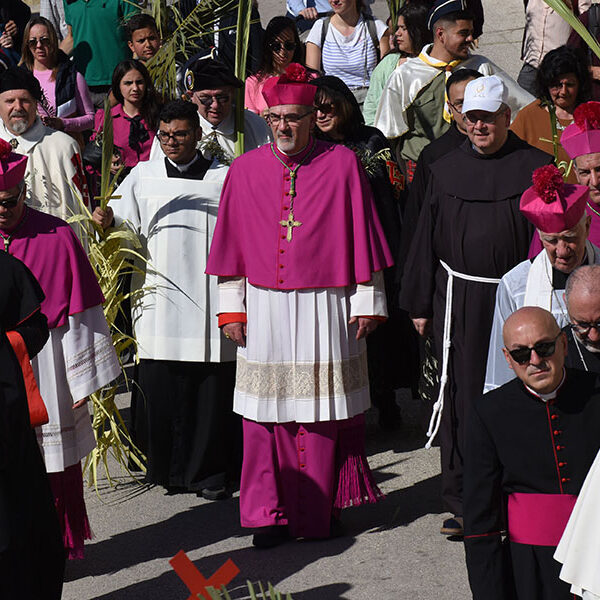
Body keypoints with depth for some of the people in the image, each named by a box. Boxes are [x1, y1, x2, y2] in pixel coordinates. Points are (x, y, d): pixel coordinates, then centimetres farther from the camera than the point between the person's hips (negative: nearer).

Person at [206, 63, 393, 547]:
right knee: (266, 412, 2)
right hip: (264, 310, 2)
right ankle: (270, 513, 10)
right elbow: (231, 245, 9)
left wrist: (368, 302, -1)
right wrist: (230, 307, 6)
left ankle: (319, 511, 13)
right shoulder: (245, 170, 5)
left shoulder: (341, 164, -1)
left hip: (325, 308, -2)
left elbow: (362, 238, 1)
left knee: (323, 411, 3)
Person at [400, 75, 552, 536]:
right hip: (458, 301, 2)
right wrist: (420, 304, 10)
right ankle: (463, 502, 7)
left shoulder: (534, 167, 1)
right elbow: (426, 238, 12)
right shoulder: (447, 170, 8)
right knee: (462, 396, 0)